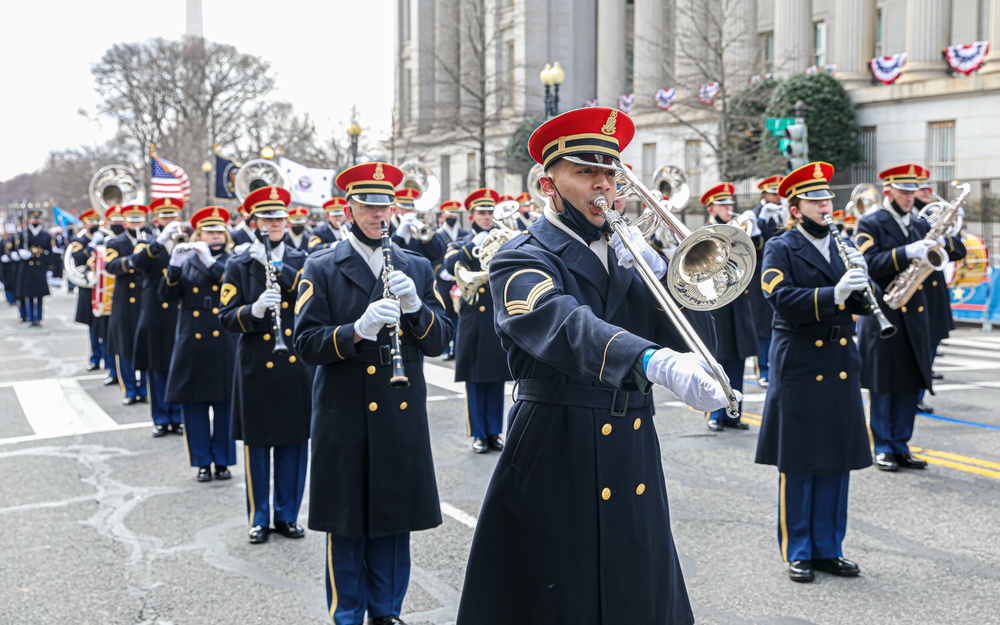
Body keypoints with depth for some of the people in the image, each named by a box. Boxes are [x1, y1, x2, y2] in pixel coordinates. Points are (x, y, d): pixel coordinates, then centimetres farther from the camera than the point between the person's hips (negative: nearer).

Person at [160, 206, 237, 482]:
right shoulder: (187, 261, 10)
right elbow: (167, 296, -1)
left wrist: (210, 261, -22)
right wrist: (175, 265, -16)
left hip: (224, 343, -1)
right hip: (192, 343, 2)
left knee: (225, 403, 4)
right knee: (193, 403, 4)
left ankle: (223, 460, 16)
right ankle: (202, 461, 15)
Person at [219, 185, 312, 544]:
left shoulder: (300, 262, 7)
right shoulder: (238, 265, 1)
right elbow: (228, 318, -6)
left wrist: (274, 265, -23)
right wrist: (254, 310, -26)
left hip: (295, 365, 2)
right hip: (256, 367, -2)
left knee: (294, 442, 8)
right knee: (257, 443, 5)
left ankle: (287, 514, 21)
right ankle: (258, 518, 18)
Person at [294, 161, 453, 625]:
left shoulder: (417, 268, 10)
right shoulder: (321, 270, 0)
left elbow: (439, 340, 3)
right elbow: (307, 343, -9)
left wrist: (414, 307, -15)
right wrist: (357, 330, -25)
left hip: (403, 416, 3)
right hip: (344, 419, -3)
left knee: (394, 519, 11)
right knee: (347, 522, 5)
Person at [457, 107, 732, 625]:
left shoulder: (622, 252, 13)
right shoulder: (522, 259, -8)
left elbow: (674, 335, 9)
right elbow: (563, 326, -30)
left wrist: (656, 276, -9)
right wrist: (655, 361, -45)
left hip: (634, 448, 6)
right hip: (556, 453, -6)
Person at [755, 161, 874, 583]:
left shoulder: (844, 247, 14)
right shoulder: (780, 249, -3)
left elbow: (865, 307, 8)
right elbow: (783, 299, -18)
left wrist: (860, 283, -13)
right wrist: (833, 294, -30)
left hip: (841, 369, 5)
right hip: (798, 370, -5)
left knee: (836, 463, 9)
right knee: (797, 464, 2)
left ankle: (828, 548, 22)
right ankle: (797, 552, 14)